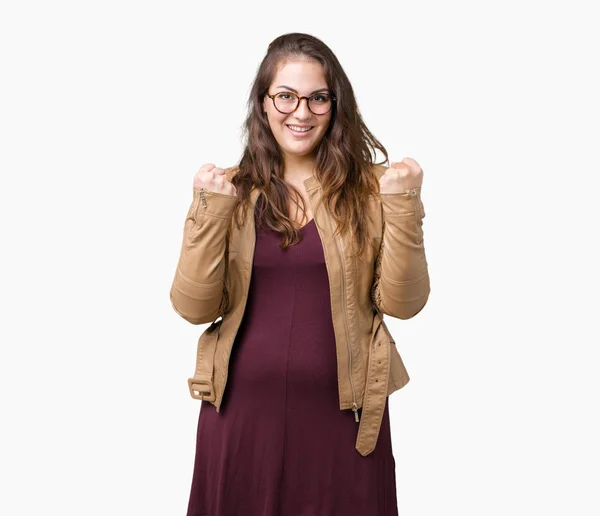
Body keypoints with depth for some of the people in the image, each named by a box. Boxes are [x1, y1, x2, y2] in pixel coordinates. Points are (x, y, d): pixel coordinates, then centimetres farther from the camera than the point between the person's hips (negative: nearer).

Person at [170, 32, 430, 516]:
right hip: (242, 409, 1)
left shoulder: (369, 188, -1)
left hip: (340, 413, -1)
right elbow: (195, 308, -5)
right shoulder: (230, 190, 1)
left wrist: (403, 205, -15)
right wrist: (211, 210, -15)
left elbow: (402, 303, -6)